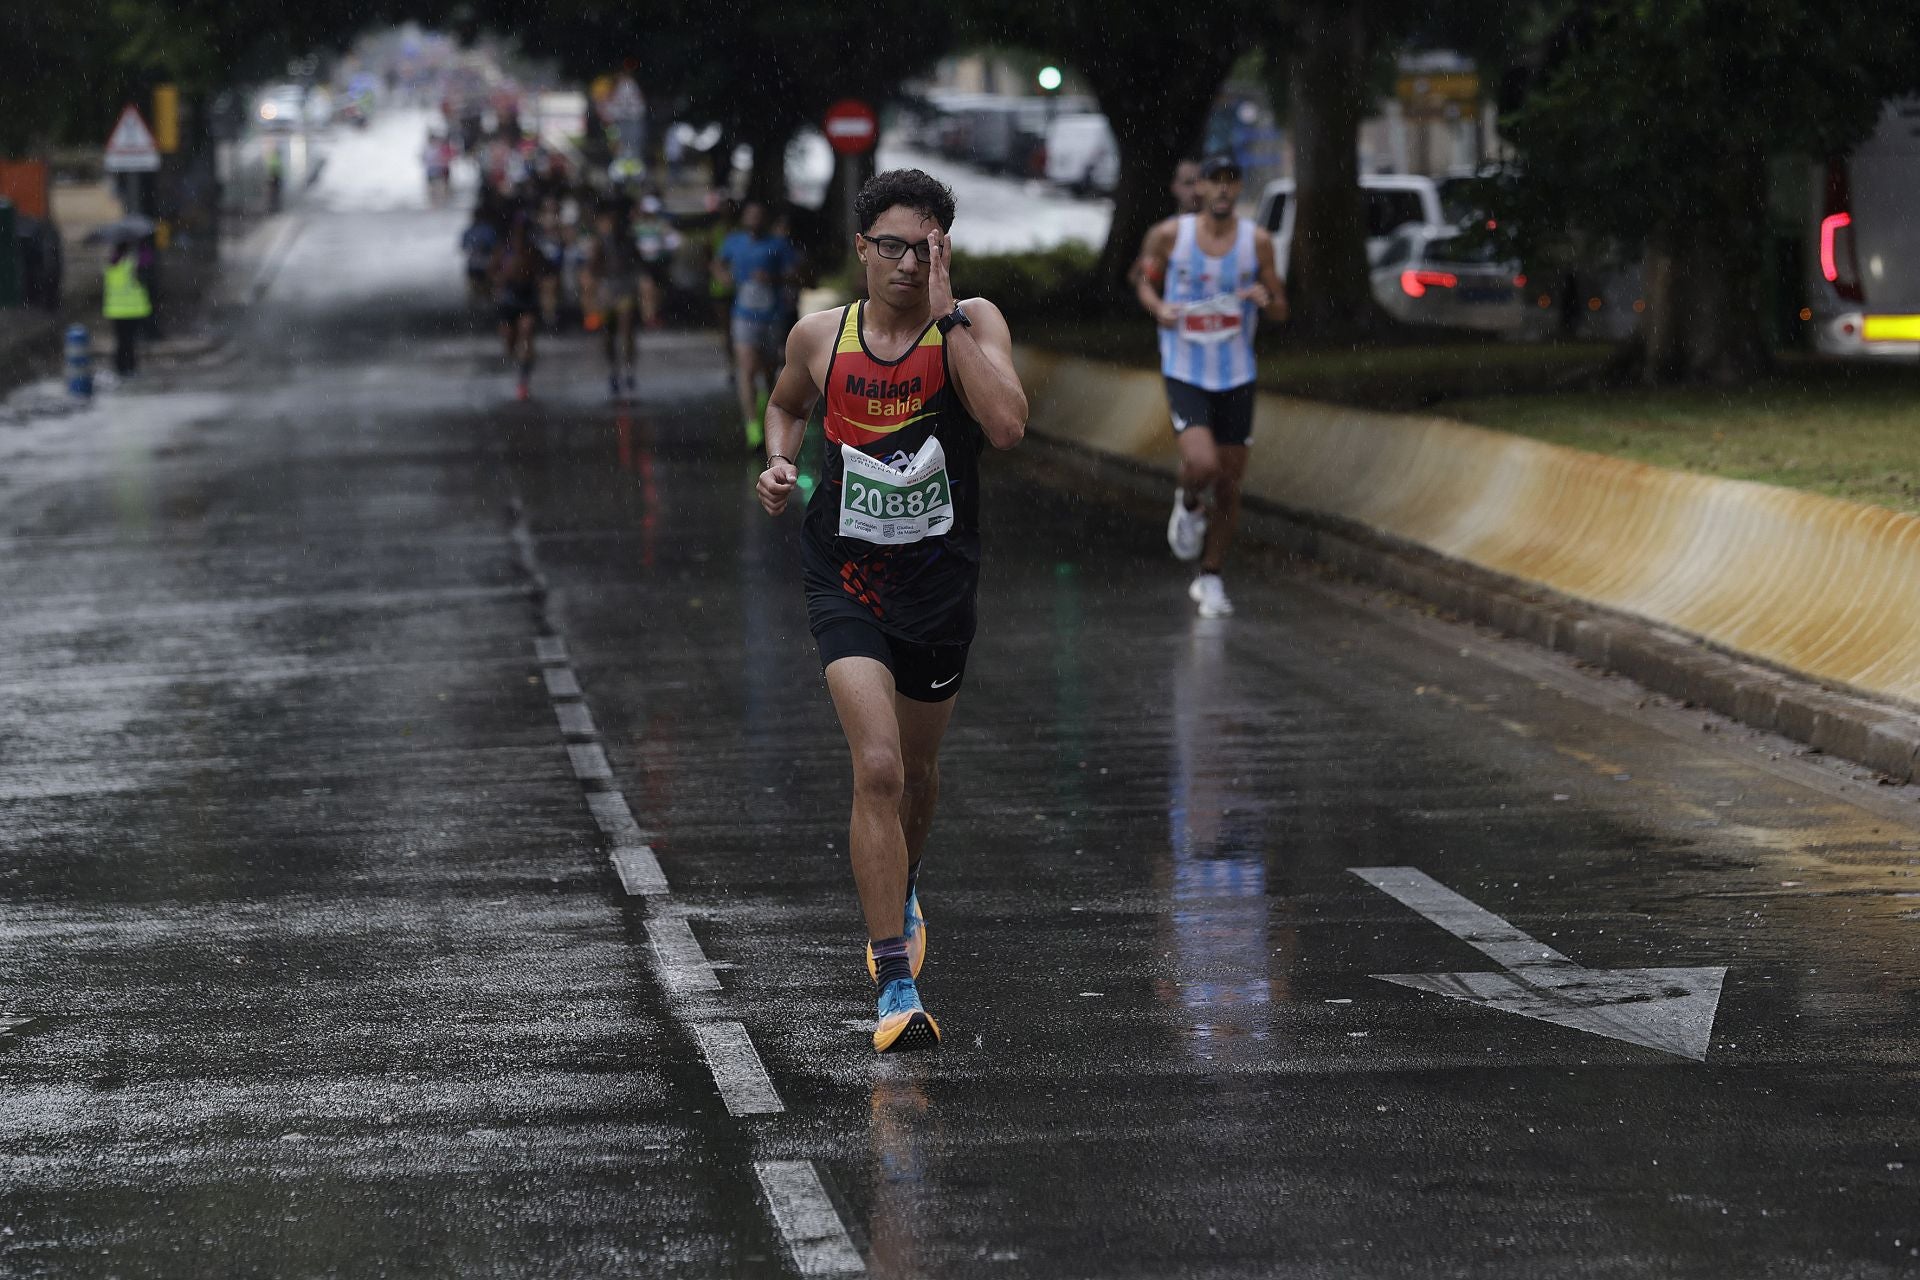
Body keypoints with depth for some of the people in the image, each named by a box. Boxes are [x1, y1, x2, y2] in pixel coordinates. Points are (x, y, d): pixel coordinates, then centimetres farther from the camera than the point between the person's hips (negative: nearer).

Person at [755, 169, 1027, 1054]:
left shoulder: (972, 325, -9)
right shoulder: (820, 336, -3)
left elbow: (1008, 426, -27)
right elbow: (787, 403, 19)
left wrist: (947, 315, -25)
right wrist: (780, 459, -2)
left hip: (939, 582, 1)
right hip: (846, 581, -1)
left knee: (918, 771, 20)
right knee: (877, 769, -18)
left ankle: (899, 895, 53)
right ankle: (896, 987, -15)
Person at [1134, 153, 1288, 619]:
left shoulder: (1257, 241, -2)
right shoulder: (1169, 235, -5)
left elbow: (1281, 311, 5)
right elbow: (1145, 280, 11)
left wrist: (1265, 299, -19)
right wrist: (1159, 308, -11)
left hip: (1236, 377, 2)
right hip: (1185, 373, -2)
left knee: (1229, 485, 6)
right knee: (1201, 465, -24)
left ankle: (1211, 580, 23)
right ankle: (1188, 506, 13)